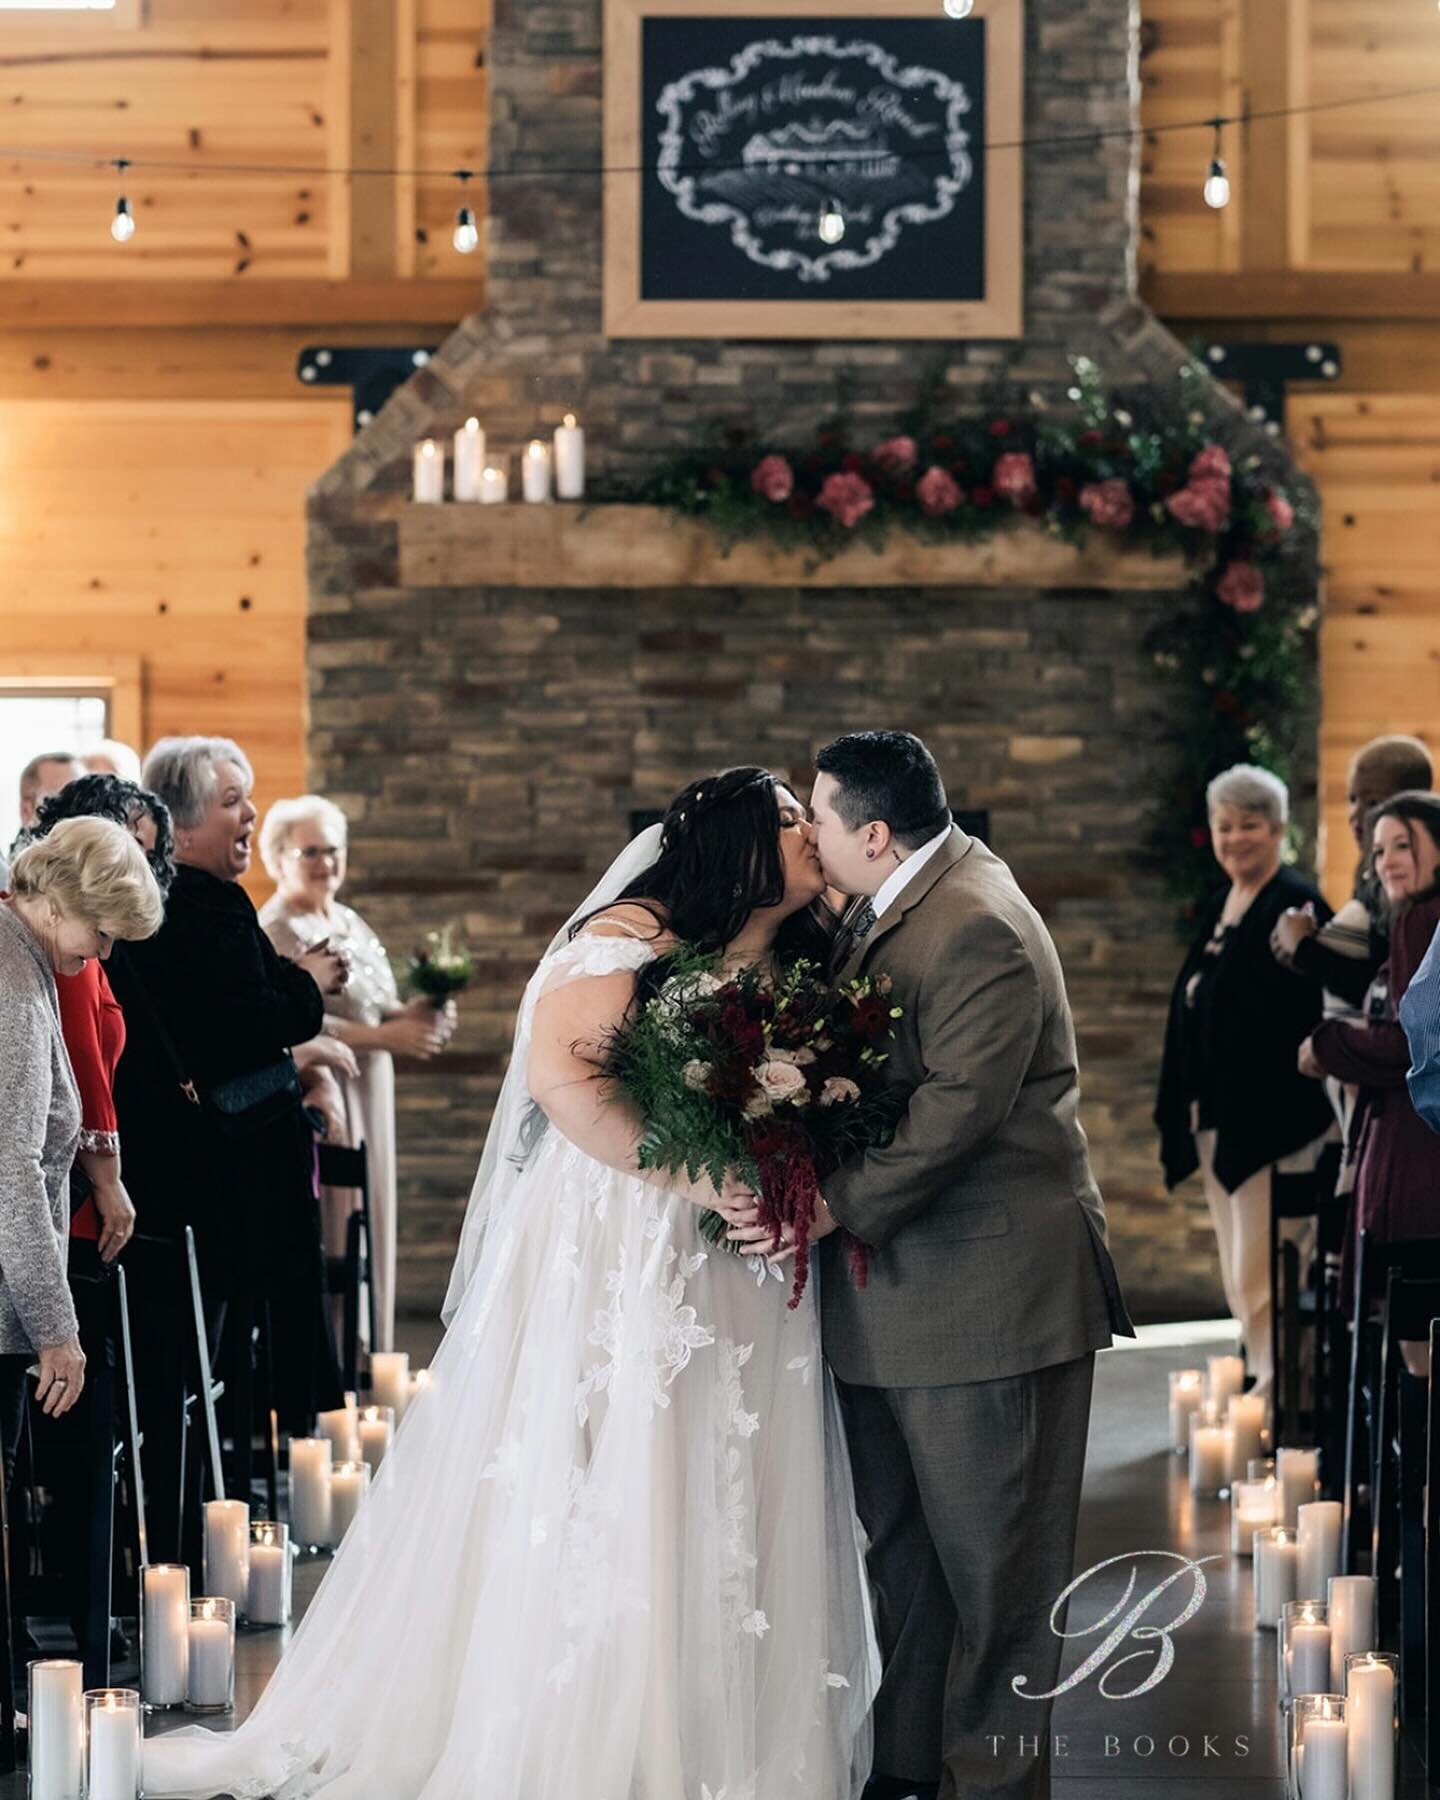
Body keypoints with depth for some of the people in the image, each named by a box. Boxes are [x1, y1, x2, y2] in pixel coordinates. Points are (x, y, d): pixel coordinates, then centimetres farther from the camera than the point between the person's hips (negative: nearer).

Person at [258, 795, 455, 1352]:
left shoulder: (351, 925, 17)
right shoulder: (275, 933, -10)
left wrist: (410, 1015, -1)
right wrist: (383, 1036, -21)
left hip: (365, 1104, 8)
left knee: (366, 1242, 8)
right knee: (326, 1248, -8)